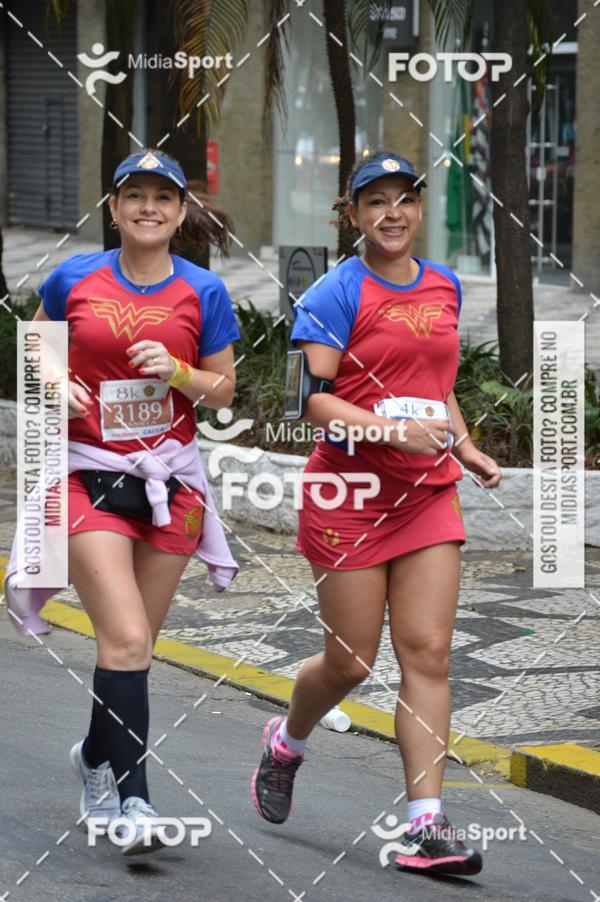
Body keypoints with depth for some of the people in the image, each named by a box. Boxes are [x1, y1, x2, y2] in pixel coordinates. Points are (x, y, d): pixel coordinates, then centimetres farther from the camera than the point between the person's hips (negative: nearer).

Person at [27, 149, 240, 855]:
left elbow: (224, 390, 6)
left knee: (135, 642, 10)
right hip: (90, 475, -2)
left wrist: (177, 372, -13)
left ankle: (95, 756, 37)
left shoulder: (202, 291, 1)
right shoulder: (74, 280, 0)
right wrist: (53, 386, -4)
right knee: (125, 637, -15)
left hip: (170, 477, 2)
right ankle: (132, 802, -14)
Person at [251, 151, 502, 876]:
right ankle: (285, 742, 36)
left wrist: (465, 448, 13)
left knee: (427, 655, -4)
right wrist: (391, 430, -26)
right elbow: (309, 398, -15)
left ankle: (426, 827, -5)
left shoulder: (444, 287, 11)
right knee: (351, 662, 3)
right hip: (351, 492, -5)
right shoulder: (338, 293, -9)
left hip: (428, 492, 5)